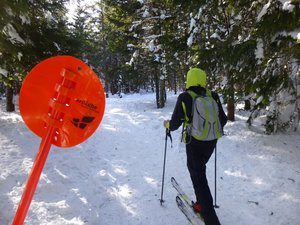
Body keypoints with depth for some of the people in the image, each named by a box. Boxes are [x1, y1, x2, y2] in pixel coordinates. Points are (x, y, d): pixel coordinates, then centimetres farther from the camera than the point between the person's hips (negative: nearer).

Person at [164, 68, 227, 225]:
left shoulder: (184, 98, -13)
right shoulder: (213, 96, -1)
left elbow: (175, 123, -9)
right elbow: (223, 120, 6)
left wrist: (167, 124, 13)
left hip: (194, 144, -5)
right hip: (211, 142, 5)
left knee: (199, 178, 5)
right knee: (198, 170, 26)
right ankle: (201, 204, 34)